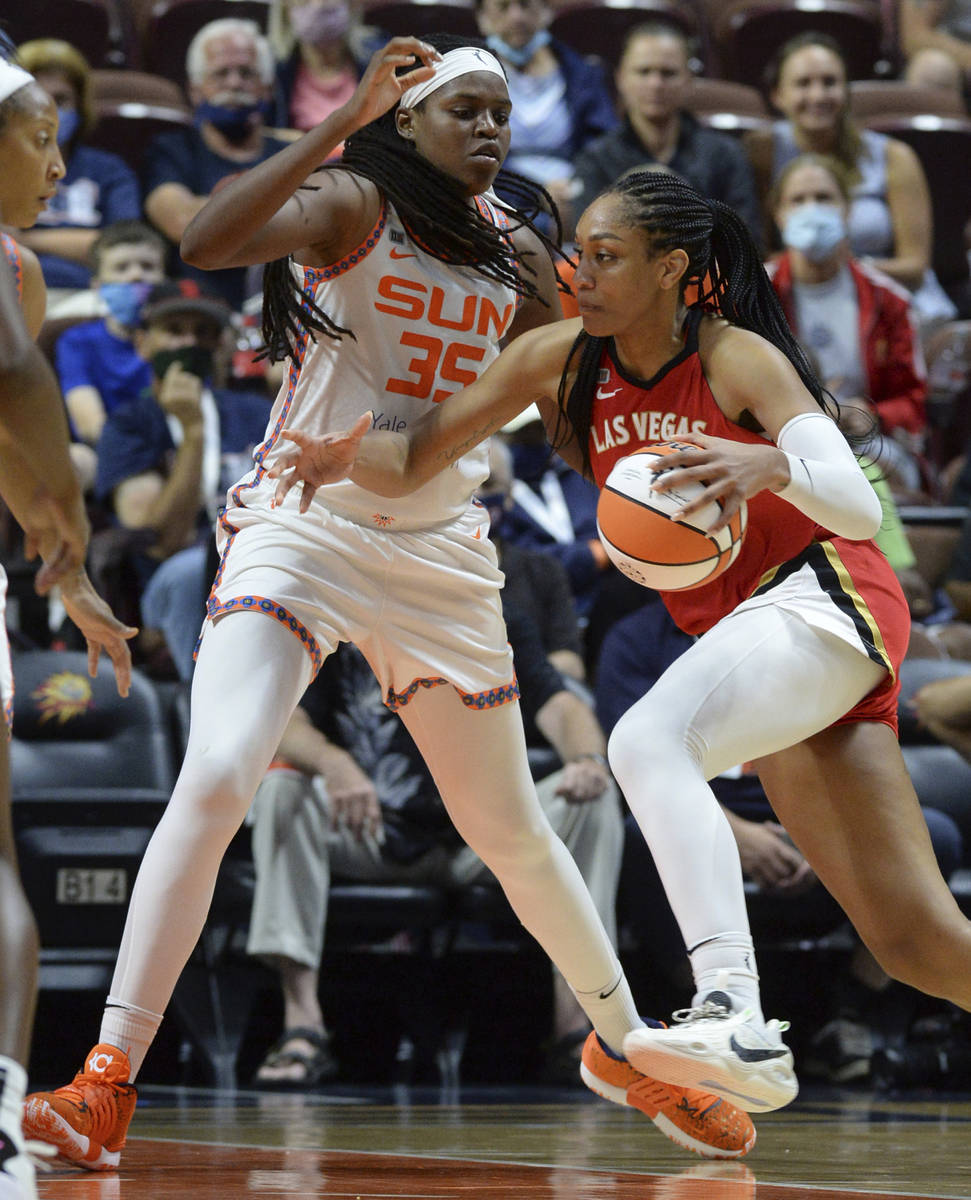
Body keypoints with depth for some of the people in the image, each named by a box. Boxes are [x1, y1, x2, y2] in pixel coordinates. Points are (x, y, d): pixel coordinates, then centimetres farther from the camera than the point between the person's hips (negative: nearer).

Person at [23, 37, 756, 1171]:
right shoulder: (353, 203, -10)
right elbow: (205, 241, -29)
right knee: (215, 779, -23)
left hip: (439, 553, 5)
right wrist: (344, 117, -31)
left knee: (512, 832, 13)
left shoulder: (515, 250, 7)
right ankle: (106, 1085, -19)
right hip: (303, 523, -5)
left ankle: (625, 1047, 33)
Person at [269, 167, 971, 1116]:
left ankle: (739, 1022, -44)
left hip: (821, 600, -6)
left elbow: (860, 508, -21)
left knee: (648, 741, -33)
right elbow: (412, 462, 3)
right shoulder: (560, 361, 3)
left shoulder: (736, 359, -12)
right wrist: (347, 455, -20)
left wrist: (771, 466, -41)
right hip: (743, 632, 6)